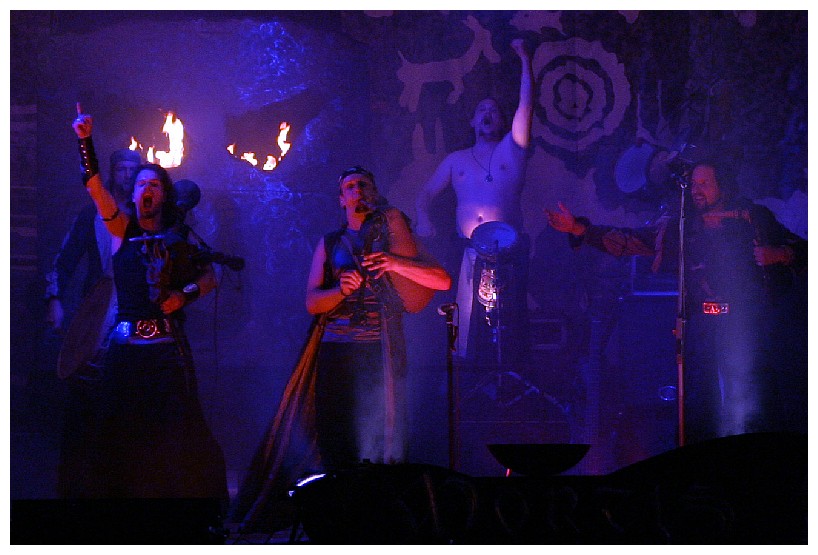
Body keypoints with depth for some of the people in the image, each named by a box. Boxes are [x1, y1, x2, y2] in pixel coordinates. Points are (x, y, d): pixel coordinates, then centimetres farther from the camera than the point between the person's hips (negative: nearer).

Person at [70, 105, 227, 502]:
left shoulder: (178, 238, 7)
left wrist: (185, 294, -4)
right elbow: (94, 185, -5)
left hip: (167, 347, -1)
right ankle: (122, 493, 9)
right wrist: (85, 142, -17)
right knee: (121, 435, 2)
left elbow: (208, 276, 16)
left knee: (176, 434, -4)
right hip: (124, 346, 1)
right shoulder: (121, 229, 8)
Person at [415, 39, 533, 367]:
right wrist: (423, 217, -3)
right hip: (472, 254, 2)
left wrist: (524, 59, -2)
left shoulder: (511, 150, 11)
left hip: (509, 250, -2)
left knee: (508, 320, -7)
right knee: (469, 320, -6)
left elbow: (526, 105, 2)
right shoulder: (456, 161, 19)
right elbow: (427, 192, 19)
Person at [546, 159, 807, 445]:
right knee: (697, 410, -5)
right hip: (700, 325, 2)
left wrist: (777, 255, -8)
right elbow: (625, 241, 13)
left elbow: (801, 250, 13)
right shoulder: (679, 228, 19)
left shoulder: (755, 219, 12)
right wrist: (578, 229, 3)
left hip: (746, 323, -2)